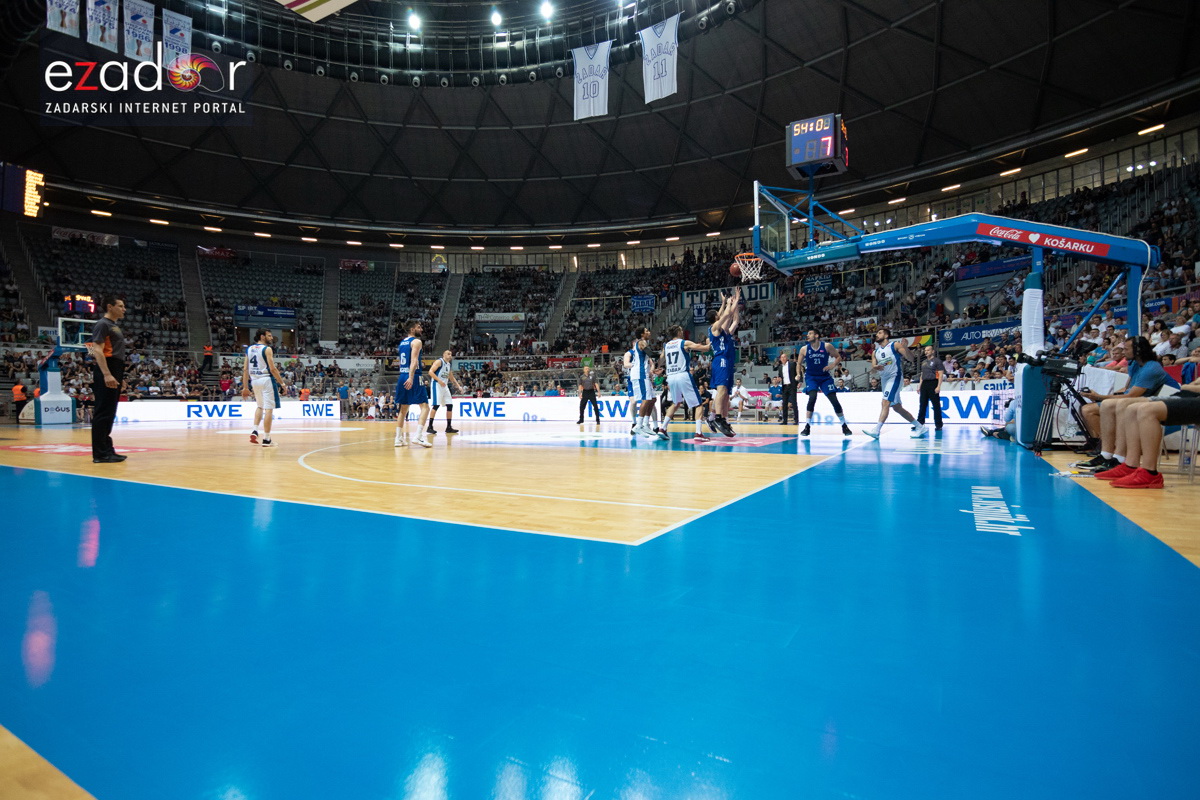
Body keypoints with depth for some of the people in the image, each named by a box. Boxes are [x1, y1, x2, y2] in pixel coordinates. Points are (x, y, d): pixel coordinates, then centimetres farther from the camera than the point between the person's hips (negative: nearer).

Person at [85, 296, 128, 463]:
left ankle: (107, 449, 18)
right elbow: (98, 350, -18)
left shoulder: (115, 324, 20)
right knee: (103, 413, -9)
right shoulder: (102, 324, -8)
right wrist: (106, 374, -26)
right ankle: (100, 454, -7)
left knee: (109, 413, 12)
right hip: (106, 372, -10)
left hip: (115, 371, 10)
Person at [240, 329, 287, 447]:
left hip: (254, 380, 7)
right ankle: (266, 439, -2)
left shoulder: (249, 349, 13)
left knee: (260, 406, 26)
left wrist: (245, 387, 14)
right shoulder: (267, 349, -8)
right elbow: (272, 369, -15)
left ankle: (255, 431, 10)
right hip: (266, 379, -7)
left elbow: (245, 369, 11)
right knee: (269, 409, -3)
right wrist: (282, 383, -8)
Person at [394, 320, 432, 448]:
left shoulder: (402, 342, 18)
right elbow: (414, 360, -19)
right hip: (413, 377, -8)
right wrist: (411, 377, -28)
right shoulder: (416, 341, -6)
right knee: (425, 406, -6)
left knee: (403, 408, 14)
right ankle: (418, 436, -19)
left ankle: (398, 439, 15)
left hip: (402, 377, 8)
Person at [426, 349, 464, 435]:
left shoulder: (449, 364, 17)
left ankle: (449, 427, 9)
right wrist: (439, 381, -26)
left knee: (450, 405, 4)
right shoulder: (439, 361, -8)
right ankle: (430, 427, -10)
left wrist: (458, 386, 20)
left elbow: (451, 377, 28)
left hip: (444, 386, 8)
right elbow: (430, 372, -18)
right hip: (437, 385, -8)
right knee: (436, 405, -15)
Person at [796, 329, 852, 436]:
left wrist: (832, 366, -12)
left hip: (825, 377, 0)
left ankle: (844, 426, 12)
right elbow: (799, 364, 8)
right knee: (812, 397, -24)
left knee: (834, 400, -4)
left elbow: (838, 357, 4)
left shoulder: (826, 346, -6)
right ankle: (807, 426, -15)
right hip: (811, 377, 0)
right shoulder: (804, 349, -3)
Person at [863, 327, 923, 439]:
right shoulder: (875, 352, 13)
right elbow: (873, 366, 4)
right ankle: (919, 427, 24)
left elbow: (911, 359, -12)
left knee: (885, 402, -21)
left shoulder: (895, 345, -5)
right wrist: (875, 367, -20)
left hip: (895, 377, -8)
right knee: (897, 407, 12)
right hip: (884, 379, 8)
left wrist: (904, 347, -30)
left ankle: (876, 430, -29)